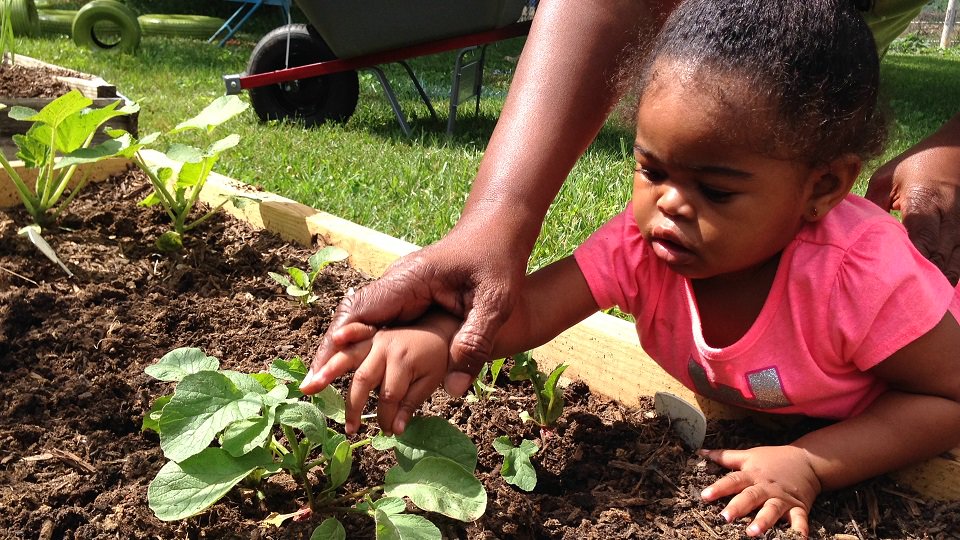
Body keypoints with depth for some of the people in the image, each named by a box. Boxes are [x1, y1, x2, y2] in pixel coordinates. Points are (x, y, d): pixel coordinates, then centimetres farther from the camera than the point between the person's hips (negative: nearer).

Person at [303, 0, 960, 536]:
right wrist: (437, 336, -62)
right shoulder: (645, 239, -34)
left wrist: (811, 465, -40)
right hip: (739, 420, 3)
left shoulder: (863, 276, -41)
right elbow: (525, 308, -41)